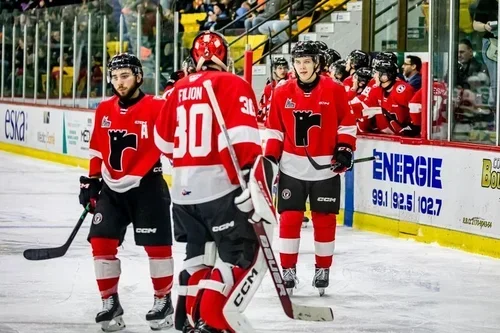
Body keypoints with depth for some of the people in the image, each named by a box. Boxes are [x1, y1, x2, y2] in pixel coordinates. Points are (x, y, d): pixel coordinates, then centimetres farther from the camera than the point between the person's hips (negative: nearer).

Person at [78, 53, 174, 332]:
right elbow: (98, 150, 14)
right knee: (101, 242, -1)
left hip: (147, 186, -5)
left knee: (157, 244, 0)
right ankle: (110, 302, 10)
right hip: (111, 188, 5)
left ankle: (164, 301, 16)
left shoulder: (157, 108, -12)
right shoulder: (104, 110, 6)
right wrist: (91, 181, 13)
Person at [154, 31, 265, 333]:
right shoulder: (233, 85, -6)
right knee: (241, 255, -3)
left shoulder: (180, 89, 13)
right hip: (219, 186, -7)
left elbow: (164, 141, 23)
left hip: (184, 188, 7)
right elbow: (241, 136, -20)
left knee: (200, 252, 20)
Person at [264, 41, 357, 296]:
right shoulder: (282, 93, 1)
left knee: (324, 219, 6)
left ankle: (323, 270, 18)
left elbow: (347, 124, 3)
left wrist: (345, 149, -8)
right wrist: (270, 159, -1)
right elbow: (274, 130, 6)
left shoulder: (334, 90, -4)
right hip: (292, 167, 1)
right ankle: (288, 270, 9)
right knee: (289, 218, 0)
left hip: (325, 168, -1)